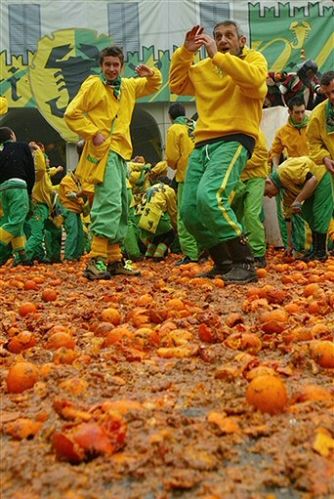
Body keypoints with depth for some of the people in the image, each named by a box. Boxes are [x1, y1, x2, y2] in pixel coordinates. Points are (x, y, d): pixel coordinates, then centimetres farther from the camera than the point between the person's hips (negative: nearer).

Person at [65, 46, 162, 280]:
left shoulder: (129, 86, 18)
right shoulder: (93, 85, -1)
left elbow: (153, 85, 33)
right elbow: (72, 113, -5)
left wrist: (152, 74, 12)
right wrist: (93, 133, -14)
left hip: (121, 152, 9)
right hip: (104, 151, -8)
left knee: (122, 207, 10)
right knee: (110, 203, -22)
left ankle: (114, 260, 17)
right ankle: (96, 261, -24)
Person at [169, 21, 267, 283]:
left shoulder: (255, 59, 8)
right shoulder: (204, 67, 23)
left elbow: (254, 79, -14)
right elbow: (177, 85, 18)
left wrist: (217, 55, -14)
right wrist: (185, 52, 8)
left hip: (235, 139, -7)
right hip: (203, 144, 7)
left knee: (209, 195, -30)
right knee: (189, 211, 2)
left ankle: (245, 263, -21)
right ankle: (224, 263, 18)